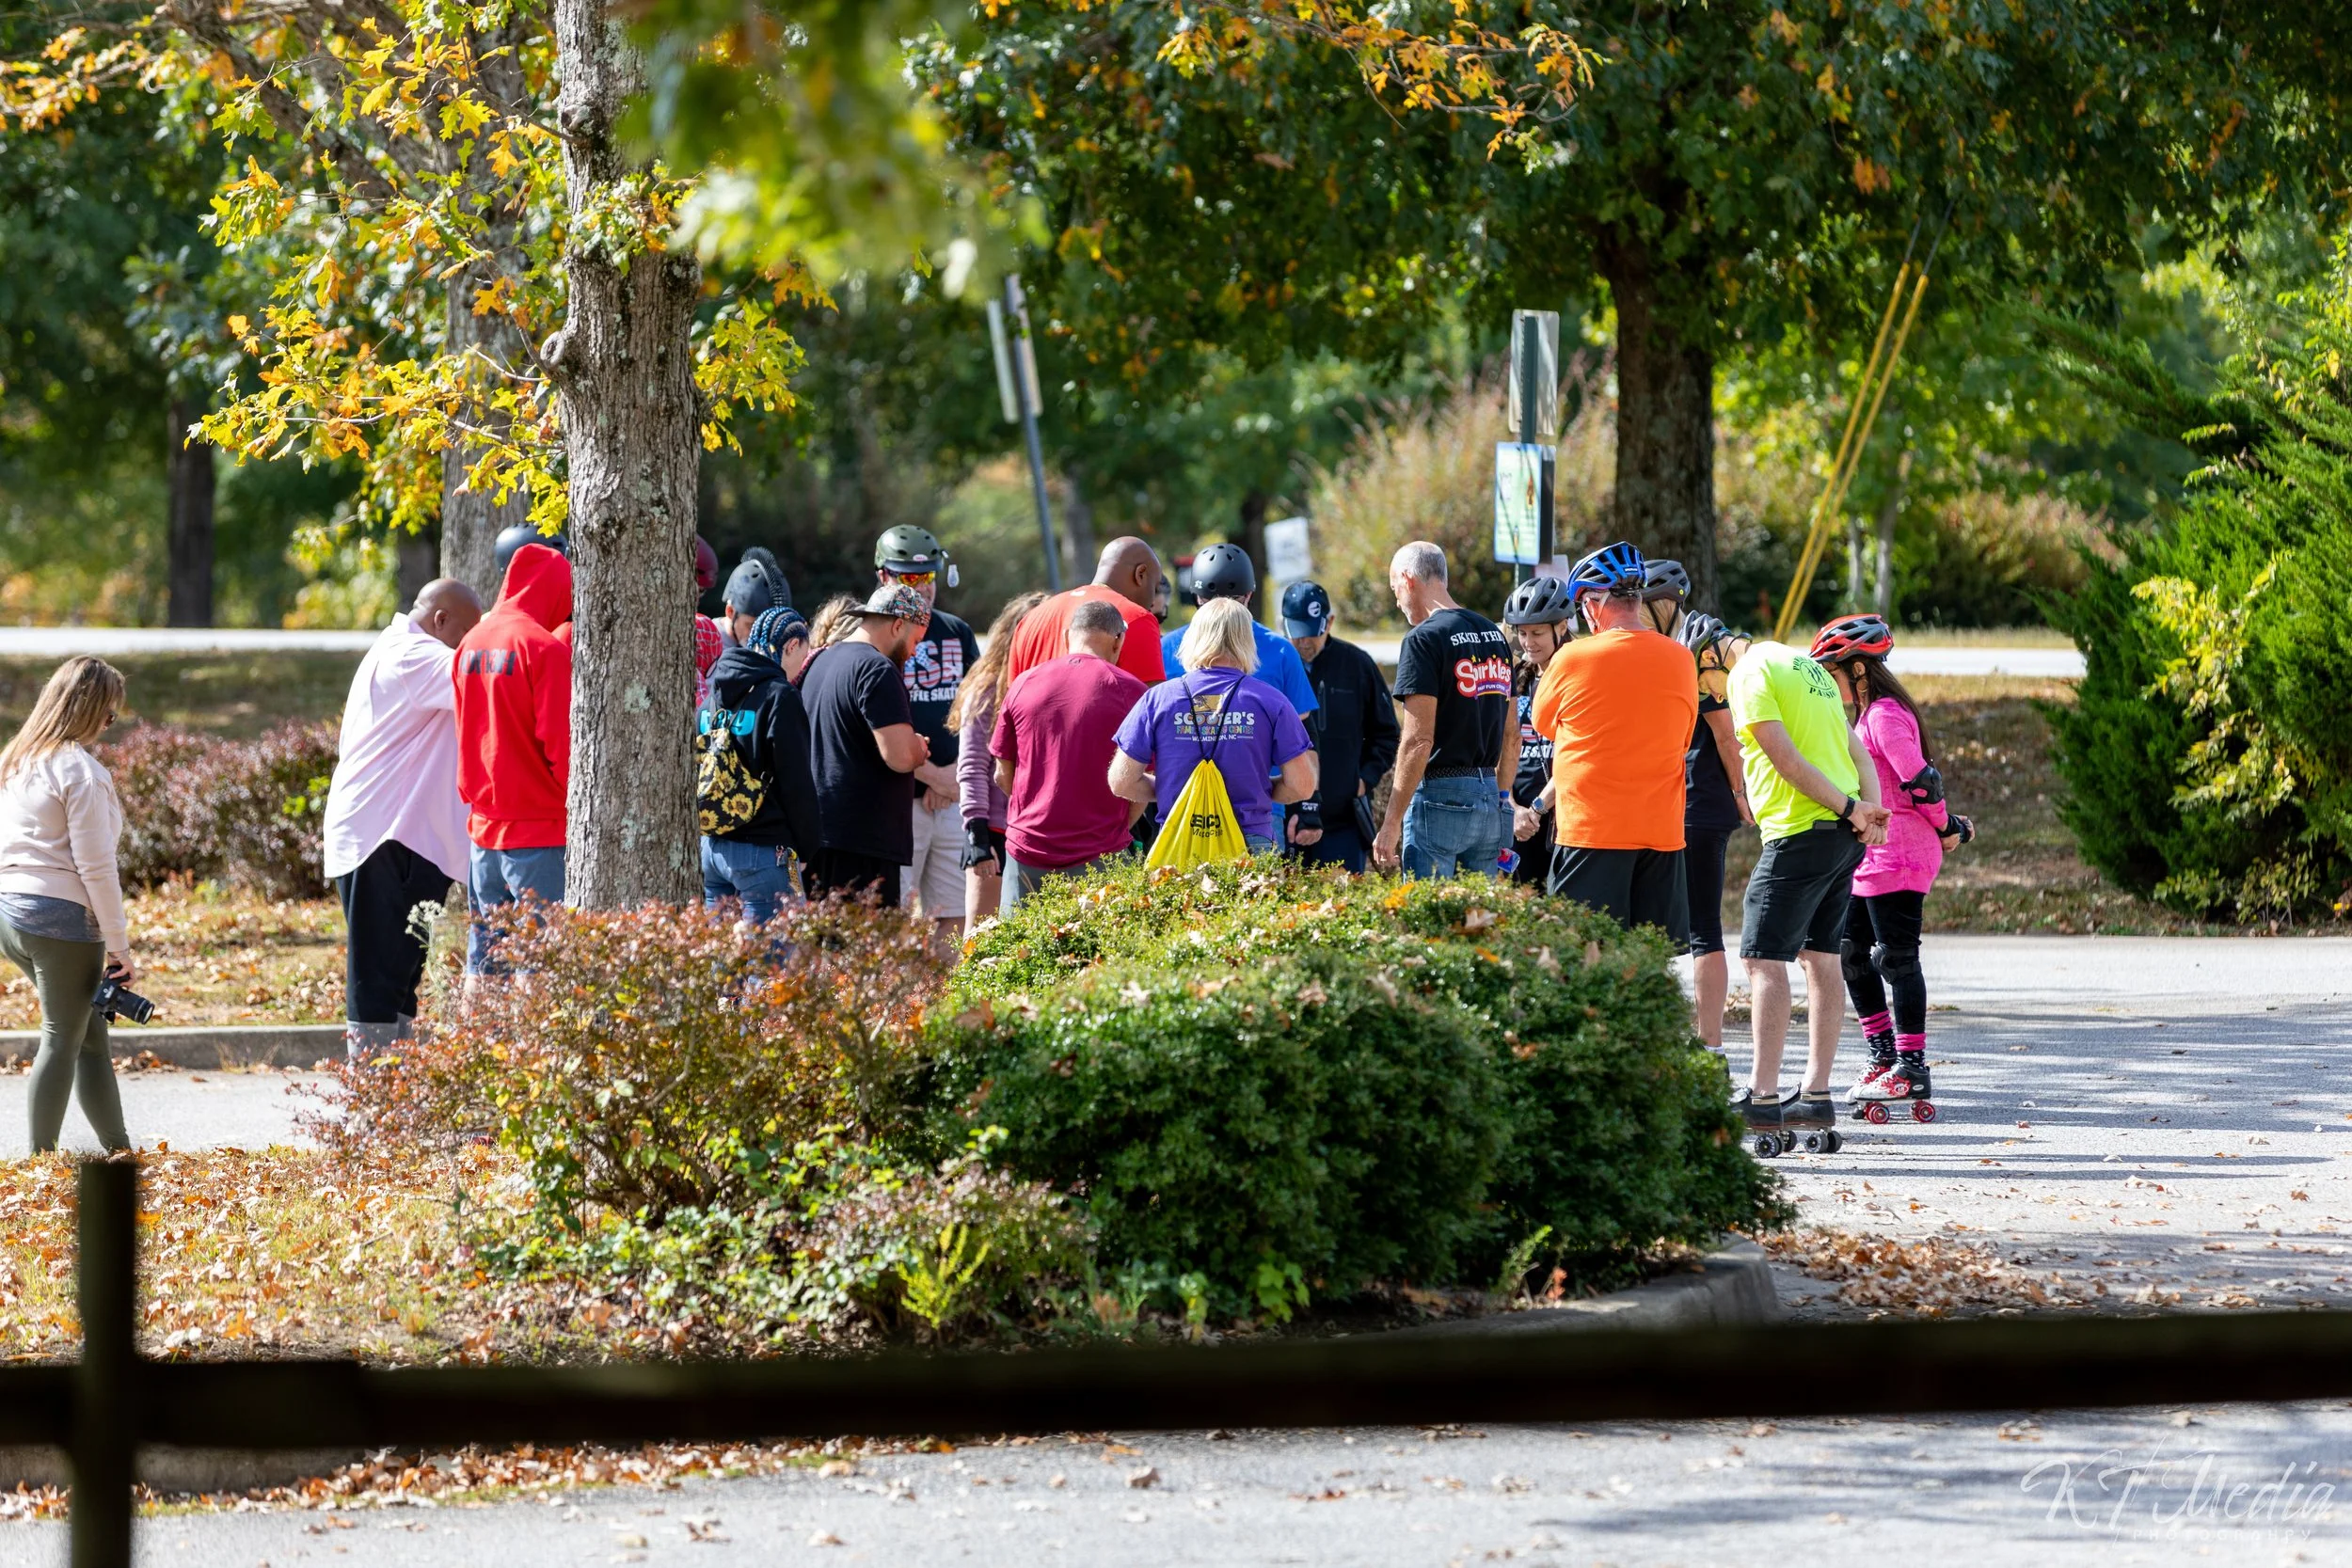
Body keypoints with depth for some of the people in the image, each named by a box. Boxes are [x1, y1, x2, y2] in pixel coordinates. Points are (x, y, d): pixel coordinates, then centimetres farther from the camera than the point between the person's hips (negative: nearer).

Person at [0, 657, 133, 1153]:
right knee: (62, 1041, 1)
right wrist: (119, 945, -9)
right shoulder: (80, 769, -13)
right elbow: (94, 866, -15)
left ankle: (119, 1149, 19)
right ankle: (42, 1159, 2)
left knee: (91, 1033, 15)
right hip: (62, 917, -8)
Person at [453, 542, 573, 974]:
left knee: (483, 961, 12)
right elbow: (561, 744, -15)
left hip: (482, 826, 7)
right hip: (540, 832, -7)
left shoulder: (471, 643, 7)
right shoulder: (545, 649, -14)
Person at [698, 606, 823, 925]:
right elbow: (797, 782, -10)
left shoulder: (713, 696, 12)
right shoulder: (779, 697, -10)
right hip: (762, 851, -7)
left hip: (712, 847, 7)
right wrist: (807, 848, -3)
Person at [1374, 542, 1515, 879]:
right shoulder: (1495, 635, 13)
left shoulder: (1424, 639, -11)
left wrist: (1392, 823, -15)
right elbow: (1511, 734, 17)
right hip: (1489, 799, 8)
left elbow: (1418, 741, -17)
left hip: (1440, 797, -8)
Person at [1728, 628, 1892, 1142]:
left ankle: (1763, 1095, -9)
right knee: (1822, 957, 12)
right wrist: (1871, 812, 1)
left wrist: (1851, 808, -13)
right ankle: (1816, 1095, 13)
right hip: (1844, 835, 9)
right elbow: (1858, 752, 15)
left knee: (1764, 959, -6)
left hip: (1800, 831, -9)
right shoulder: (1808, 667, 22)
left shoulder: (1747, 673, -6)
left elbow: (1784, 755, -16)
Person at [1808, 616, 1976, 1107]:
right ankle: (1883, 1053, 21)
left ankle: (1912, 1067, 0)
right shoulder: (1869, 714, 18)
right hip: (1870, 859, 11)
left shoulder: (1885, 715, -15)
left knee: (1896, 957, -6)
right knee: (1851, 951, 13)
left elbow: (1920, 778, -20)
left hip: (1898, 857, -11)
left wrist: (1943, 826, -7)